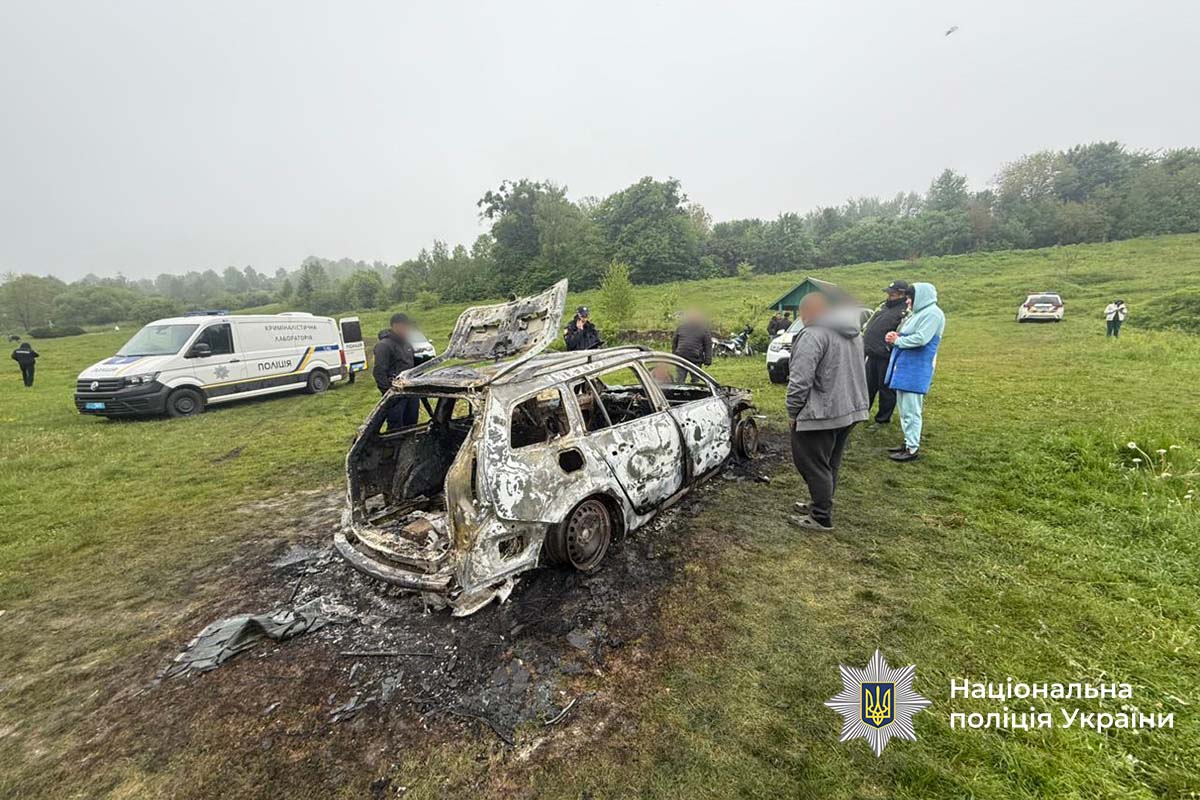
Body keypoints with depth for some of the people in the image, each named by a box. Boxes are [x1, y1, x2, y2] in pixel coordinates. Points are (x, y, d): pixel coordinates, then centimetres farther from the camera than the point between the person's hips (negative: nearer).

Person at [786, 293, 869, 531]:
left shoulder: (814, 335, -17)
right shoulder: (853, 333, 14)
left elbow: (800, 380, -22)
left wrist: (793, 411, -11)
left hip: (820, 414, -9)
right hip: (849, 410, 9)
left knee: (814, 466, 2)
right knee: (830, 464, 19)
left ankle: (821, 518, 9)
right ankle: (820, 503, 33)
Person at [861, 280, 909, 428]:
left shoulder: (906, 311, -12)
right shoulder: (883, 305, 14)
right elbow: (868, 323, 22)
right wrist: (863, 341, 20)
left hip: (886, 357, -8)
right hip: (872, 355, 8)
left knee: (886, 388, 4)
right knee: (867, 385, 17)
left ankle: (883, 419, 17)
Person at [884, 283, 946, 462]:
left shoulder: (932, 314, -11)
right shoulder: (919, 312, 18)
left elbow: (921, 339, -22)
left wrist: (897, 340, -9)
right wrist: (896, 337, 0)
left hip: (916, 370, -10)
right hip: (905, 367, 10)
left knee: (911, 410, -6)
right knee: (904, 408, 15)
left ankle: (912, 449, 0)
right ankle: (908, 443, 25)